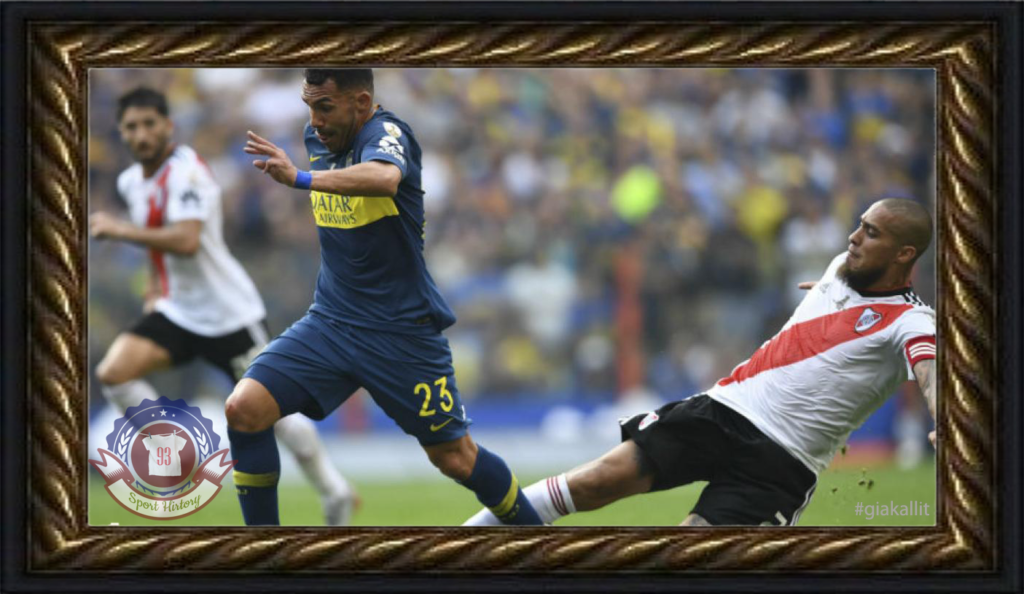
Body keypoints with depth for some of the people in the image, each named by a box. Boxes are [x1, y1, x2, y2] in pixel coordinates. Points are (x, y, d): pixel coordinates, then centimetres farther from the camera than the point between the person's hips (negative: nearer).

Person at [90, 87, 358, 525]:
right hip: (177, 312, 7)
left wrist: (120, 230, -29)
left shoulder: (186, 172, -19)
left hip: (229, 313, -7)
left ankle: (335, 493, 15)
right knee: (113, 373, -14)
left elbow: (186, 241, -33)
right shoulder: (131, 182, 7)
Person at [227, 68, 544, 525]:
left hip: (403, 330, -6)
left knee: (456, 460, 1)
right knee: (243, 410, -13)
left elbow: (384, 178, -44)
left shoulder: (386, 134, -18)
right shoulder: (318, 138, 4)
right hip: (330, 319, 6)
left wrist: (300, 178, -54)